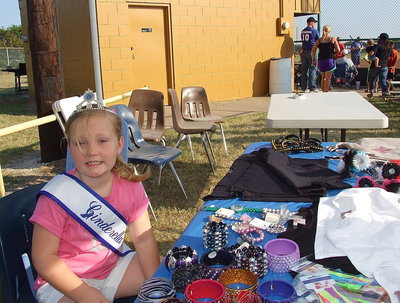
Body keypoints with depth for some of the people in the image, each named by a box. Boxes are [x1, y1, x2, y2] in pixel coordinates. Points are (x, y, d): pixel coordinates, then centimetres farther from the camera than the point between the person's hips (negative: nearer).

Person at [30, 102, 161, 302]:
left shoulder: (130, 186, -10)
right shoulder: (57, 196, -23)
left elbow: (143, 238, -2)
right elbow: (43, 257, -18)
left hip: (115, 266, 5)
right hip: (64, 280, -4)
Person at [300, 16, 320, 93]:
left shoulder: (303, 31, 10)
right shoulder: (314, 31, -7)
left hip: (304, 51, 6)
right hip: (311, 51, -6)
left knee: (304, 70, 7)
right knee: (312, 70, -3)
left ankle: (304, 88, 10)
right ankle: (312, 87, -3)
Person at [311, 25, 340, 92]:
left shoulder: (319, 40, 9)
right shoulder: (333, 39, 3)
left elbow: (313, 51, 2)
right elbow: (338, 50, 0)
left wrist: (313, 60, 9)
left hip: (321, 60, 3)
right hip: (329, 60, -3)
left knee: (323, 77, 19)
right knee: (327, 78, -1)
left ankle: (323, 91, 23)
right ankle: (326, 92, -4)